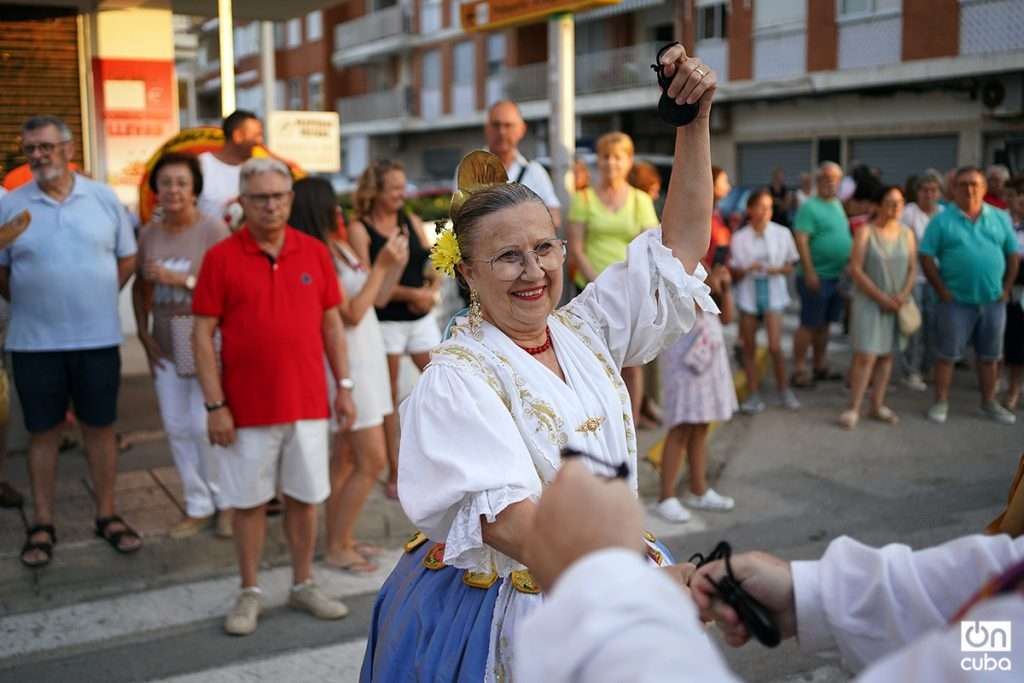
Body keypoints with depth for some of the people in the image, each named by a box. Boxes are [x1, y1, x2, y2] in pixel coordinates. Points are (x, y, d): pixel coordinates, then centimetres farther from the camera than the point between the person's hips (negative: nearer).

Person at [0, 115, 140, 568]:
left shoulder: (104, 198, 1)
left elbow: (127, 259, 9)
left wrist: (96, 297, 3)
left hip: (98, 338, 1)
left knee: (100, 427, 9)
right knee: (43, 432, 9)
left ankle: (106, 516, 22)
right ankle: (42, 526, 20)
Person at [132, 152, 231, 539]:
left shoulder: (213, 230, -10)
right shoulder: (149, 233, 6)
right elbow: (140, 287, 12)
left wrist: (182, 279, -19)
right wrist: (144, 334, 5)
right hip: (166, 343, 5)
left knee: (205, 424, -7)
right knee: (176, 427, 9)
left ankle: (226, 502, 14)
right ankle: (198, 507, 23)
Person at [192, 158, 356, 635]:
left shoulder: (314, 252, 4)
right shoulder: (221, 258, -5)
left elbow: (331, 323, 9)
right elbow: (203, 334, -6)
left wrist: (344, 387, 5)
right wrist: (215, 405, -10)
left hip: (307, 402, 2)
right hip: (246, 408, -2)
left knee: (304, 497, 11)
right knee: (249, 501, 8)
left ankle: (303, 585, 27)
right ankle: (249, 593, 23)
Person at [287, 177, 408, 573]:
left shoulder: (339, 249, 11)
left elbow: (376, 299, 17)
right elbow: (352, 314, -19)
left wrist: (397, 264, 3)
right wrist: (380, 265, -15)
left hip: (366, 359, 9)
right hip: (348, 365, -9)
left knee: (346, 458, 12)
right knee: (373, 460, -7)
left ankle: (340, 540, 20)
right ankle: (337, 548, 4)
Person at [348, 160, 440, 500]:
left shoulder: (412, 221, 10)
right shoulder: (360, 228, -4)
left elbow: (433, 265, 9)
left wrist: (433, 291, -12)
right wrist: (412, 294, -18)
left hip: (421, 318, 4)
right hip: (384, 320, -4)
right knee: (389, 398, 4)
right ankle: (394, 474, 13)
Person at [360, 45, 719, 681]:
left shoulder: (583, 332, 1)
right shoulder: (455, 379, -17)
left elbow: (681, 247, 3)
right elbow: (506, 517, -30)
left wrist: (695, 120, -6)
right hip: (491, 615, -5)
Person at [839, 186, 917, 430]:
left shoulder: (907, 233, 7)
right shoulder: (865, 232, -6)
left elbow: (912, 268, 8)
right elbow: (856, 269, -10)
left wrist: (904, 294, -9)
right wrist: (880, 297, -14)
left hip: (897, 304, 4)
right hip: (868, 301, -4)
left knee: (887, 355, 8)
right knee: (865, 355, -10)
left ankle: (877, 405, 17)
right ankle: (853, 407, -4)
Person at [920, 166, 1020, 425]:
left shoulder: (1000, 218, 6)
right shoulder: (942, 220, -4)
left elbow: (1013, 254, 10)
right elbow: (926, 257, -6)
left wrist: (1006, 289, 3)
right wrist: (941, 290, -11)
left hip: (993, 301, 3)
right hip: (956, 301, -3)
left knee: (990, 355, 13)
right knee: (947, 354, 3)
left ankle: (989, 402, 27)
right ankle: (941, 402, 13)